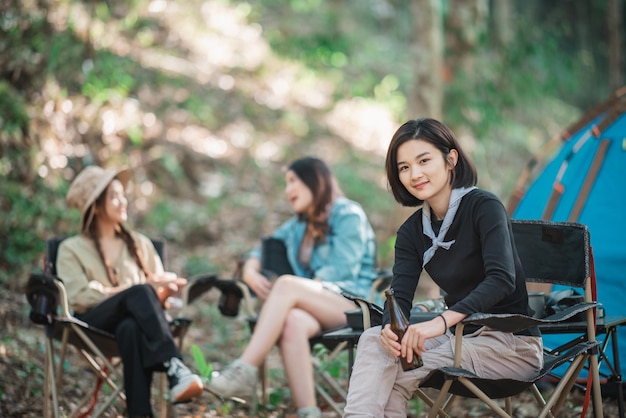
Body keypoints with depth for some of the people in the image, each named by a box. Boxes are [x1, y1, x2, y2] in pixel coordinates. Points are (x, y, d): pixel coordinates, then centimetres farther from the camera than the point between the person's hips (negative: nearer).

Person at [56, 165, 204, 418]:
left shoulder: (140, 243, 27)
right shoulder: (72, 249, 16)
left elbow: (160, 285, 16)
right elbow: (80, 297, -2)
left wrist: (163, 287, -11)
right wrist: (139, 289, -10)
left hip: (134, 322, 2)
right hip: (93, 325, -2)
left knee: (132, 328, -40)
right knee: (140, 293, -35)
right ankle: (174, 368, -51)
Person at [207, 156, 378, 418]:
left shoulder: (348, 215, 2)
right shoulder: (298, 225, 24)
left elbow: (342, 271, -9)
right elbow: (262, 251, 24)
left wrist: (294, 289, -16)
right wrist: (251, 272, 0)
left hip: (354, 304, -5)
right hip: (316, 308, 5)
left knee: (287, 284, -31)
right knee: (292, 321, -34)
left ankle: (244, 373, -38)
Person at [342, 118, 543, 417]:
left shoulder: (484, 207, -13)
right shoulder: (411, 232, 5)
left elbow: (501, 279, -28)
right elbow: (399, 296, -6)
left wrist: (442, 321, -41)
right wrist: (389, 328, -30)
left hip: (512, 345, -6)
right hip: (461, 336, 6)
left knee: (400, 370, -25)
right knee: (374, 340, -20)